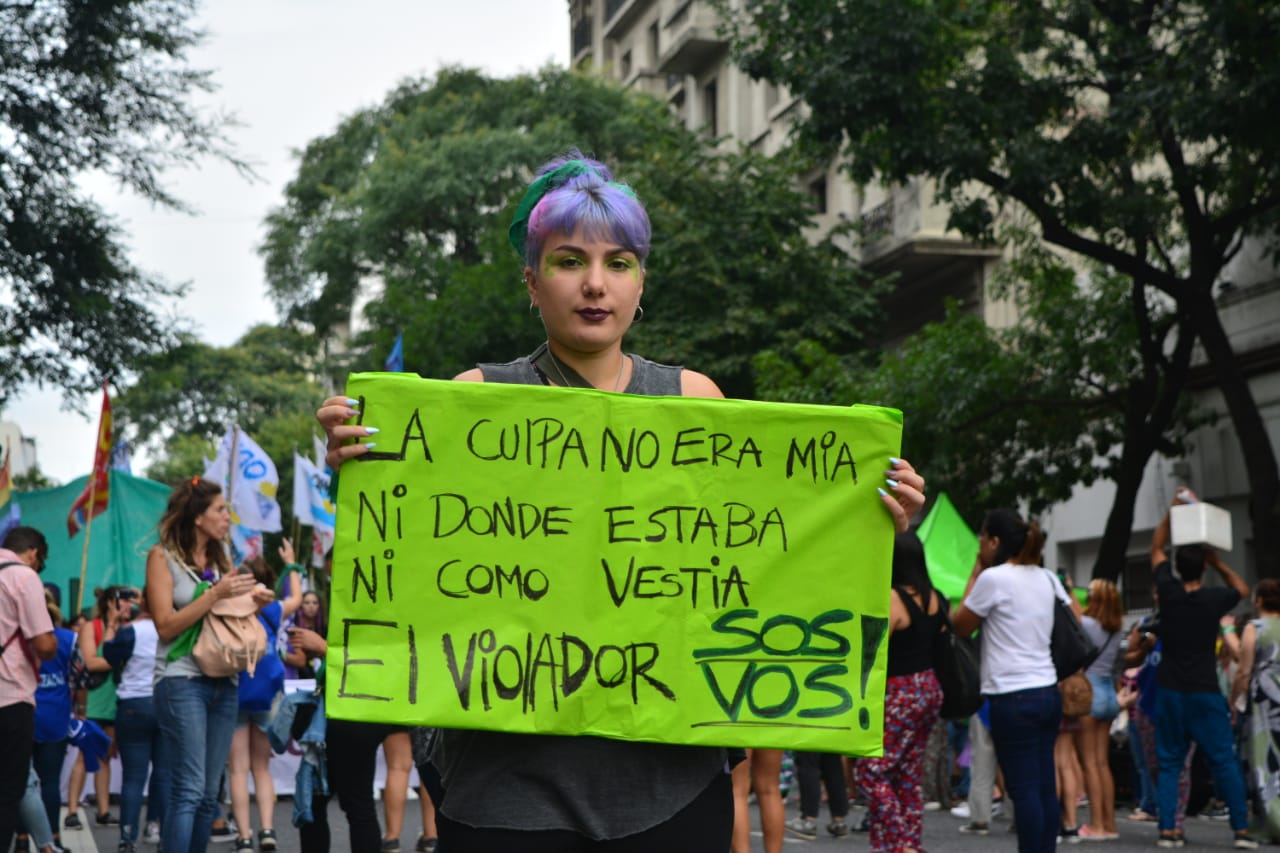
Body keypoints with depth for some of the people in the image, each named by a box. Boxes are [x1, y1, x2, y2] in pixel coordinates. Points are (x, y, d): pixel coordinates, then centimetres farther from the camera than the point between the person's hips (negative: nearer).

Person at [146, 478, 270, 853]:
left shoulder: (221, 558, 15)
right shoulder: (163, 557, -2)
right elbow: (166, 625, -11)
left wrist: (251, 600, 0)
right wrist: (215, 593, -16)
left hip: (224, 684, 6)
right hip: (182, 679, -6)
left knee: (209, 794, 6)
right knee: (189, 790, -13)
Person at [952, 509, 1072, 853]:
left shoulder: (993, 578, -11)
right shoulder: (1046, 577, 11)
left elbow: (961, 625, 0)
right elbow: (1078, 620, 20)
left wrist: (976, 572, 4)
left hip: (1014, 698, -7)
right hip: (1049, 692, 7)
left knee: (1023, 789, -5)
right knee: (1045, 786, 9)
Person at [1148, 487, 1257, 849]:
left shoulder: (1169, 592, -3)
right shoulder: (1214, 600, -7)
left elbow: (1156, 549, 13)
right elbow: (1242, 588, 17)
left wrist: (1173, 511, 15)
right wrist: (1218, 563, 15)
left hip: (1169, 693, 2)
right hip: (1205, 694, -2)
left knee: (1169, 763, 7)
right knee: (1225, 762, 3)